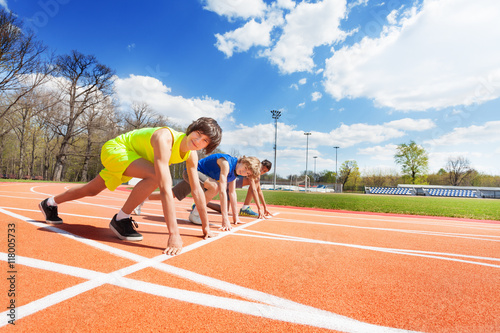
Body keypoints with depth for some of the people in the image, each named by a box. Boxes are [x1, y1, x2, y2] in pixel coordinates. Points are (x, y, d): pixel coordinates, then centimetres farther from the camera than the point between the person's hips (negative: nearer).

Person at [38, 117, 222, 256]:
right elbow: (165, 189, -47)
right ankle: (120, 219, -14)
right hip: (115, 148, -8)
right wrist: (174, 235, -49)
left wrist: (205, 225, -7)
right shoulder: (164, 138, -39)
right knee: (155, 176, -33)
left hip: (128, 157, 8)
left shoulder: (191, 155, -15)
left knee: (91, 190, 23)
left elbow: (197, 190, -9)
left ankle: (50, 203, 48)